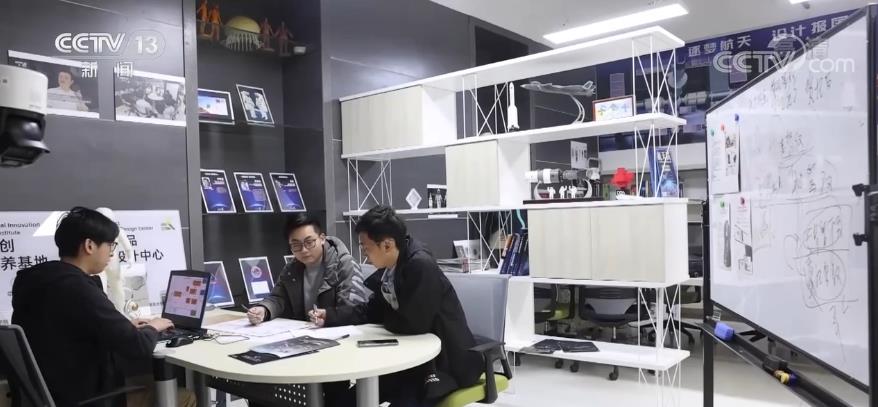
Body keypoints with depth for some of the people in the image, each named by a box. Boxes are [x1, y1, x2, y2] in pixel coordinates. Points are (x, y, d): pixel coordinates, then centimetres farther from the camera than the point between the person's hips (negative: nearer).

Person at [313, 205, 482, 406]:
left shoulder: (421, 266, -25)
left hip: (446, 361, -8)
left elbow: (412, 325, -27)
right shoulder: (388, 267, 2)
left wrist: (386, 319, -7)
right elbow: (373, 311, 12)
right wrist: (330, 316, 1)